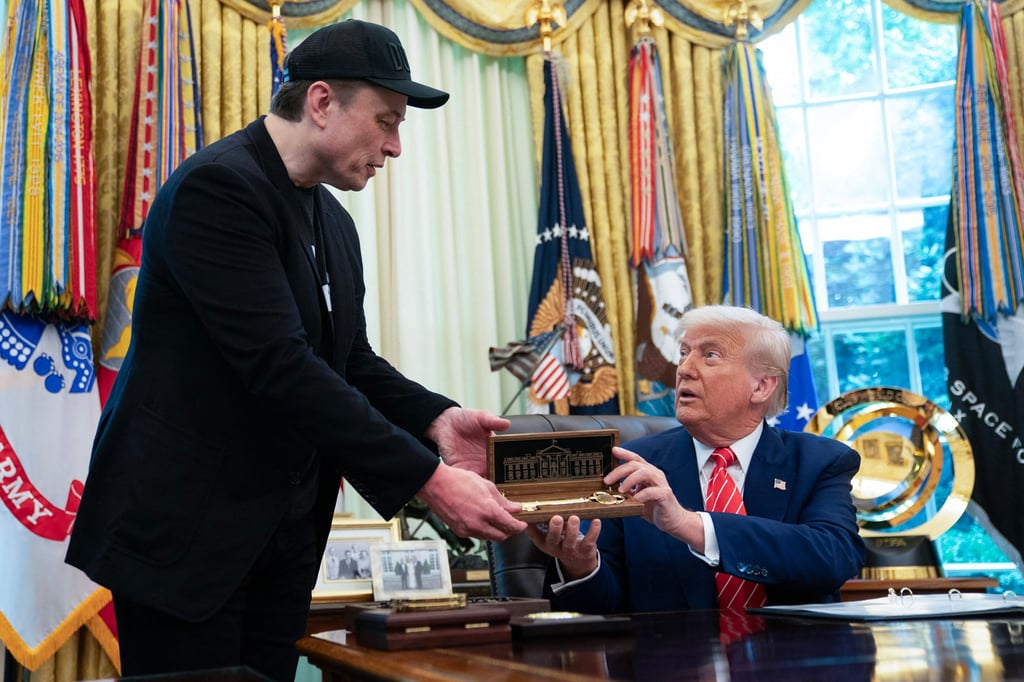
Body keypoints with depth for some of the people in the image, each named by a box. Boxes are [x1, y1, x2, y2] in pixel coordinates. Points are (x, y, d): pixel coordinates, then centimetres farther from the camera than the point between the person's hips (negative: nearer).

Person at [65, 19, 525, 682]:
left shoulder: (334, 223, 11)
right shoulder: (218, 186, -18)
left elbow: (352, 362, 12)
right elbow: (280, 366, -26)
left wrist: (436, 419, -8)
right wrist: (429, 478, -25)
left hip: (285, 537, 8)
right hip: (185, 528, -8)